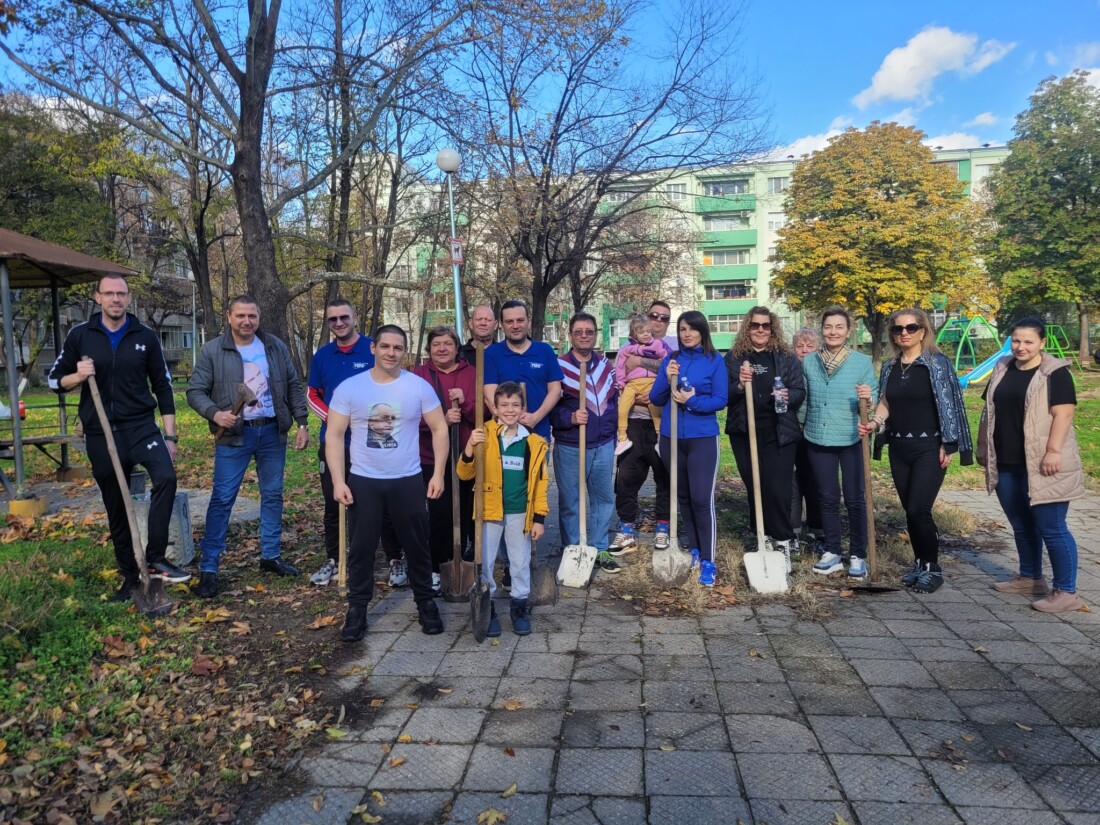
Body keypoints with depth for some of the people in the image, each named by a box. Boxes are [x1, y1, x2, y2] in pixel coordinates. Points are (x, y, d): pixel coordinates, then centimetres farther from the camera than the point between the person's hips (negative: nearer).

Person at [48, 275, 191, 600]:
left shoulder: (146, 336, 2)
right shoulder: (79, 335, 2)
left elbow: (162, 385, 5)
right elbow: (55, 381, 9)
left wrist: (170, 435, 2)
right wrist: (77, 376, -15)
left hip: (141, 426, -1)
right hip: (100, 434, 1)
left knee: (166, 477, -29)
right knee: (116, 509, 9)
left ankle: (155, 558, -18)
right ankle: (129, 576, 23)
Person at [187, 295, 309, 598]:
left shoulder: (275, 347, 5)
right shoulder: (212, 350, -4)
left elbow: (293, 386, 9)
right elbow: (195, 391, -4)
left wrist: (302, 423, 3)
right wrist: (214, 413, -22)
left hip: (272, 432, 3)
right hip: (234, 435, -3)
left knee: (273, 495, 12)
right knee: (222, 499, -3)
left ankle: (271, 555, 26)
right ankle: (208, 568, 6)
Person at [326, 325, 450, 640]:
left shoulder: (419, 386, -4)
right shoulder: (349, 388, -4)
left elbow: (439, 429, 2)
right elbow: (334, 436, -2)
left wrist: (438, 474, -4)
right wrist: (338, 481, -9)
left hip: (408, 480, 0)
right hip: (363, 481, 0)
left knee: (417, 546, 10)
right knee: (361, 548, 8)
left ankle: (426, 603, 27)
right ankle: (357, 608, 23)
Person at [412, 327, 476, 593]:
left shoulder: (472, 374, 9)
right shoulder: (418, 375, 3)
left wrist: (466, 403, -17)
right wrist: (442, 419, -21)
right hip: (432, 459, -2)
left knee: (469, 511, 5)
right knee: (439, 512, -8)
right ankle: (434, 567, 10)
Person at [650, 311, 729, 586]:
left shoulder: (715, 361, -2)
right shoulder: (670, 360, 7)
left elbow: (721, 400, -7)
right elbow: (656, 399, 3)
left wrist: (691, 401, -20)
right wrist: (667, 379, -15)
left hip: (703, 439, -4)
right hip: (671, 437, 4)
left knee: (702, 499, -8)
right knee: (683, 497, 13)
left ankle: (708, 561, 0)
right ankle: (694, 549, 27)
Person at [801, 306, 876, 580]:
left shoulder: (862, 361, -4)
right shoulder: (809, 361, 3)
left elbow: (872, 402, -3)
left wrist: (867, 398, -25)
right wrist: (801, 427, 9)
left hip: (852, 439, -2)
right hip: (818, 439, 3)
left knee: (855, 499, 3)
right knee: (827, 498, 10)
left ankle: (858, 556, 15)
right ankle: (832, 552, 21)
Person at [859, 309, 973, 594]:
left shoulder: (938, 363, -6)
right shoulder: (890, 367, 10)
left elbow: (949, 405, -7)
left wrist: (948, 445, -11)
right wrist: (874, 422, -5)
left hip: (928, 447, -5)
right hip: (899, 448, 5)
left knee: (918, 509, -10)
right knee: (910, 511, 10)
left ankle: (933, 568, 7)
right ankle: (920, 563, 25)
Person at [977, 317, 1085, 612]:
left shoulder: (1055, 372, -7)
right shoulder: (1002, 369, 12)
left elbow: (1063, 413, -15)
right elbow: (990, 411, 17)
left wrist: (1053, 451, -23)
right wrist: (985, 449, 16)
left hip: (1041, 466, -6)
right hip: (1006, 465, 7)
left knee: (1051, 528, -3)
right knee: (1021, 525, 16)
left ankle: (1067, 592, 5)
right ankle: (1030, 578, 31)